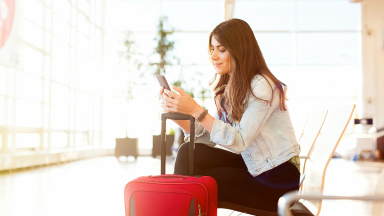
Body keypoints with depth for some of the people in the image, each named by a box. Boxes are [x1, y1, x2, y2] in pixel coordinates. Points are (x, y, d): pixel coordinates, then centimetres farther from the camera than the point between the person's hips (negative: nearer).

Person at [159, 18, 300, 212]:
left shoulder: (262, 86, -19)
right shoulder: (229, 88, 7)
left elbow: (239, 141, -27)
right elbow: (208, 135, 0)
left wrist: (196, 110, -33)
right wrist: (176, 113, -15)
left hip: (281, 175, -7)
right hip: (252, 165, 7)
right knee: (188, 153, -10)